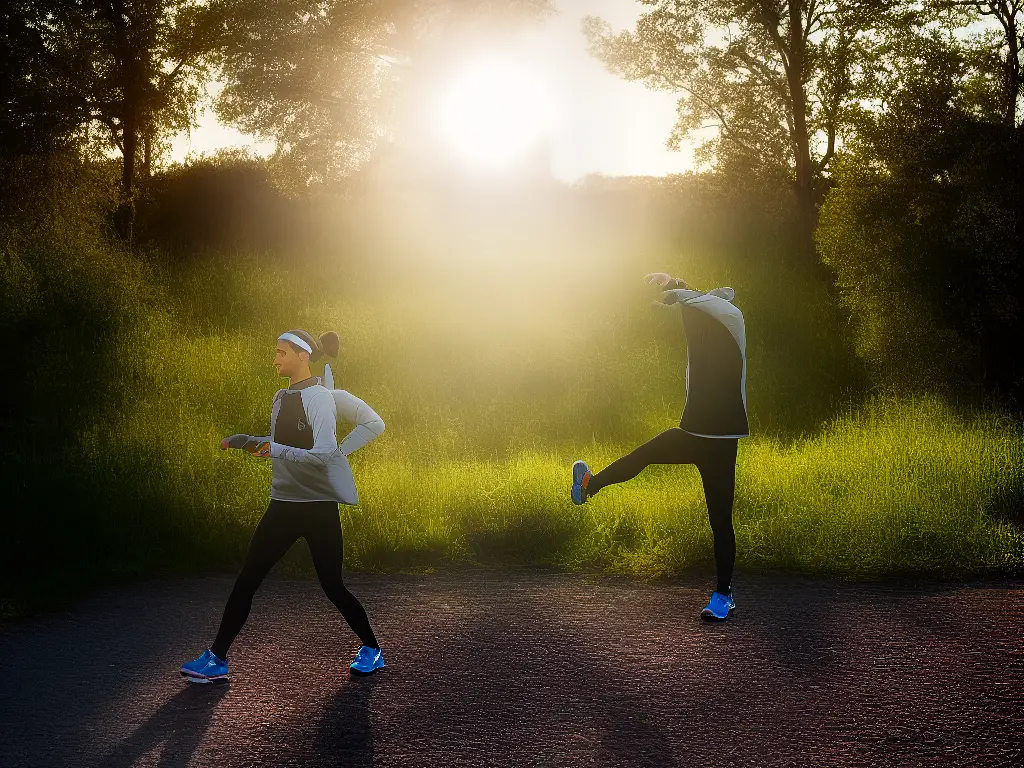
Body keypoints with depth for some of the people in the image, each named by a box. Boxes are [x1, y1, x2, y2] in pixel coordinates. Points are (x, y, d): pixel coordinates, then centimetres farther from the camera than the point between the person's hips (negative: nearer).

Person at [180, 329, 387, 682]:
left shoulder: (319, 398, -14)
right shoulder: (281, 398, 11)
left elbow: (323, 455, -22)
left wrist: (275, 450, -24)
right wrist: (246, 440, 12)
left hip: (318, 507, -7)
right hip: (283, 504, 7)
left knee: (332, 585, 1)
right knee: (245, 581, 2)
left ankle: (371, 650, 21)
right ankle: (217, 658, 7)